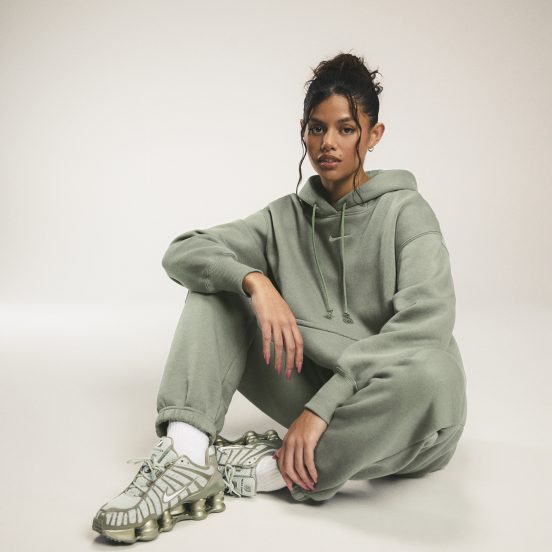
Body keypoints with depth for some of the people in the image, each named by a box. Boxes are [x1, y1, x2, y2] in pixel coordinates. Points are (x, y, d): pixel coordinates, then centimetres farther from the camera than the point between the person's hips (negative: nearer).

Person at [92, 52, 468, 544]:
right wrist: (256, 282, -26)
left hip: (398, 413, -3)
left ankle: (265, 470, -24)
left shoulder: (406, 211, -8)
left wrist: (320, 408, -30)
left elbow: (427, 320, -24)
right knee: (220, 285, -8)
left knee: (434, 370, -39)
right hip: (319, 405, 4)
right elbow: (182, 253, -5)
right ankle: (188, 456, -25)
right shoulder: (287, 217, 5)